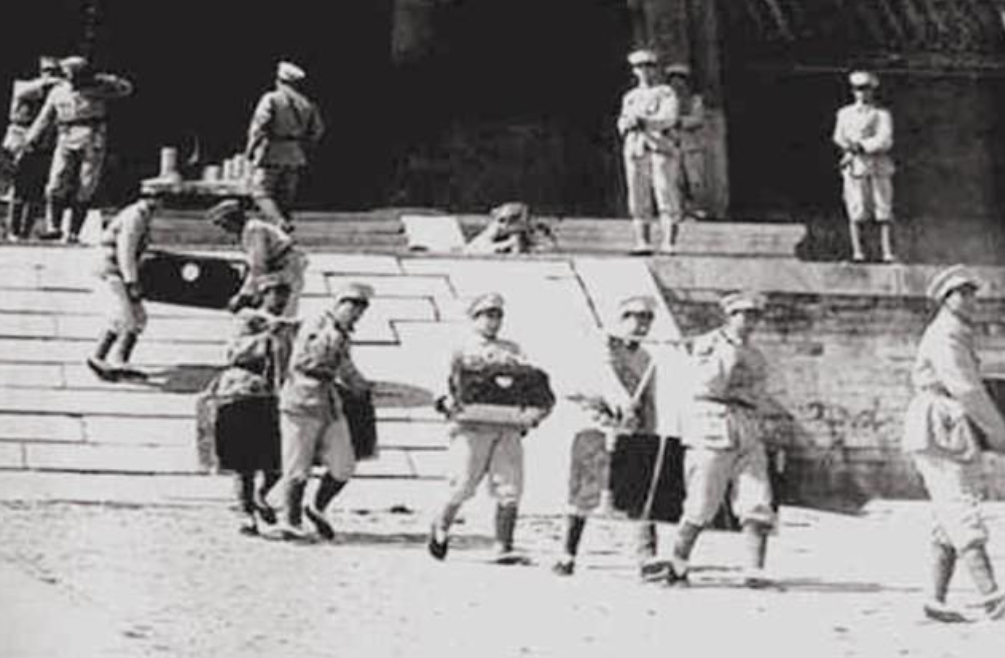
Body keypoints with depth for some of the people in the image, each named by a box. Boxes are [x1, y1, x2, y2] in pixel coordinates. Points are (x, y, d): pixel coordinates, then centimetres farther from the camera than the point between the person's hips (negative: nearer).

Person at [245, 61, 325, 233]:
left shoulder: (271, 99, -8)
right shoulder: (306, 104, 10)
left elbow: (260, 126, -16)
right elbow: (317, 130, 11)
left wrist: (250, 149, -7)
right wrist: (304, 151, 20)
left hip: (271, 154, -6)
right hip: (295, 156, 6)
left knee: (261, 192, -3)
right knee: (286, 197, 11)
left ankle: (280, 223, -24)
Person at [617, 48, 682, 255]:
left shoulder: (666, 94, 6)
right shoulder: (630, 97, 21)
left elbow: (668, 118, -9)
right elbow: (622, 125, 14)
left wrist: (644, 121, -21)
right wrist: (628, 123, -10)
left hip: (662, 149, -4)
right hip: (635, 151, 4)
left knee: (667, 196, -9)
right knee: (639, 200, -1)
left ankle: (669, 243, -11)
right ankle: (642, 243, 1)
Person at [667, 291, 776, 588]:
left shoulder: (756, 356, 20)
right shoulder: (707, 344, 1)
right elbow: (709, 384, -14)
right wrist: (729, 351, -15)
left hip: (748, 434, 6)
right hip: (712, 430, -6)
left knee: (758, 504, -8)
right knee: (701, 508, -3)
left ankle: (754, 572, -7)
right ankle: (676, 566, 15)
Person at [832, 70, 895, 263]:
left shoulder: (882, 115, 11)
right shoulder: (845, 113, 17)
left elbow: (884, 141, -3)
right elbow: (839, 137, 6)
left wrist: (861, 146, -15)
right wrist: (849, 147, -16)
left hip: (879, 167, -1)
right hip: (855, 166, 1)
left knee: (884, 211, -6)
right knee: (856, 211, -7)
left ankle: (888, 253, -9)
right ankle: (857, 252, -6)